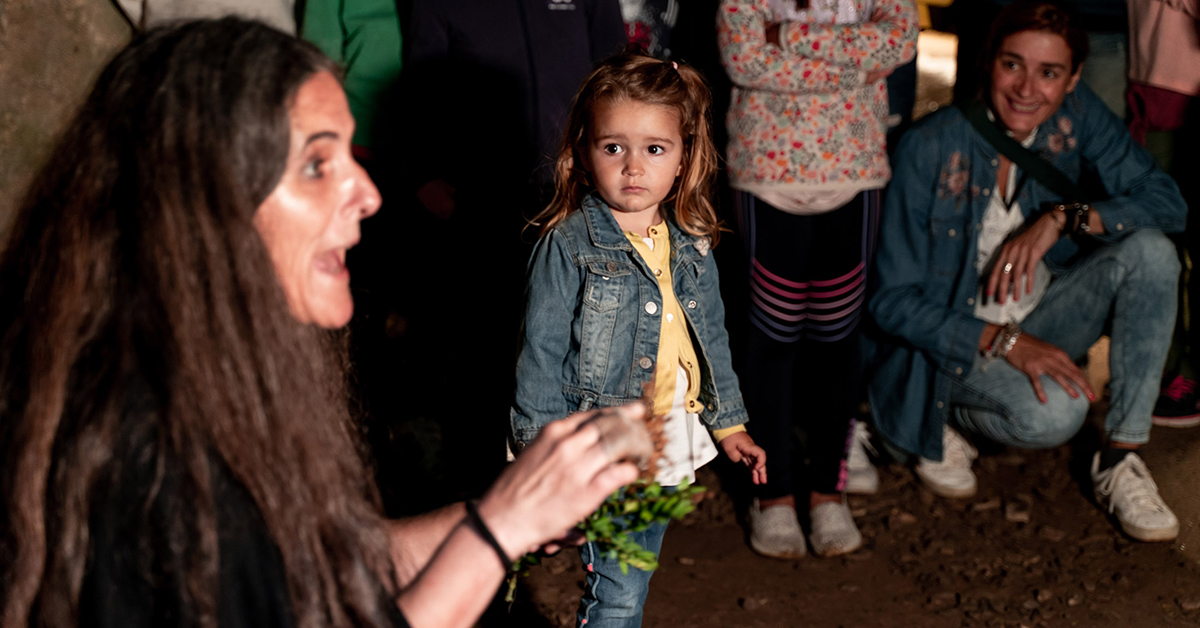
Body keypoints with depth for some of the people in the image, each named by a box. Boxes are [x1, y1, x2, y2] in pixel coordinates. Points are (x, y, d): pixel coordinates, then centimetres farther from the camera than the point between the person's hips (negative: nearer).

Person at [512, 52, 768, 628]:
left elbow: (711, 338, 16)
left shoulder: (690, 247, 3)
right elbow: (540, 353, -12)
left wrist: (728, 423, 20)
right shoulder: (567, 246, -15)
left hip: (668, 446, 6)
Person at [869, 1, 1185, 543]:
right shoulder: (931, 148, -19)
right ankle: (944, 419, 0)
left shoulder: (1079, 117, -8)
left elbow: (1167, 203, -11)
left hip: (1042, 321, 5)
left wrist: (1064, 217, -26)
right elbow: (893, 299, -16)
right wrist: (1003, 341, -27)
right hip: (953, 339, -5)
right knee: (1055, 412, -34)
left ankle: (1120, 460, -15)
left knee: (1150, 251, -21)